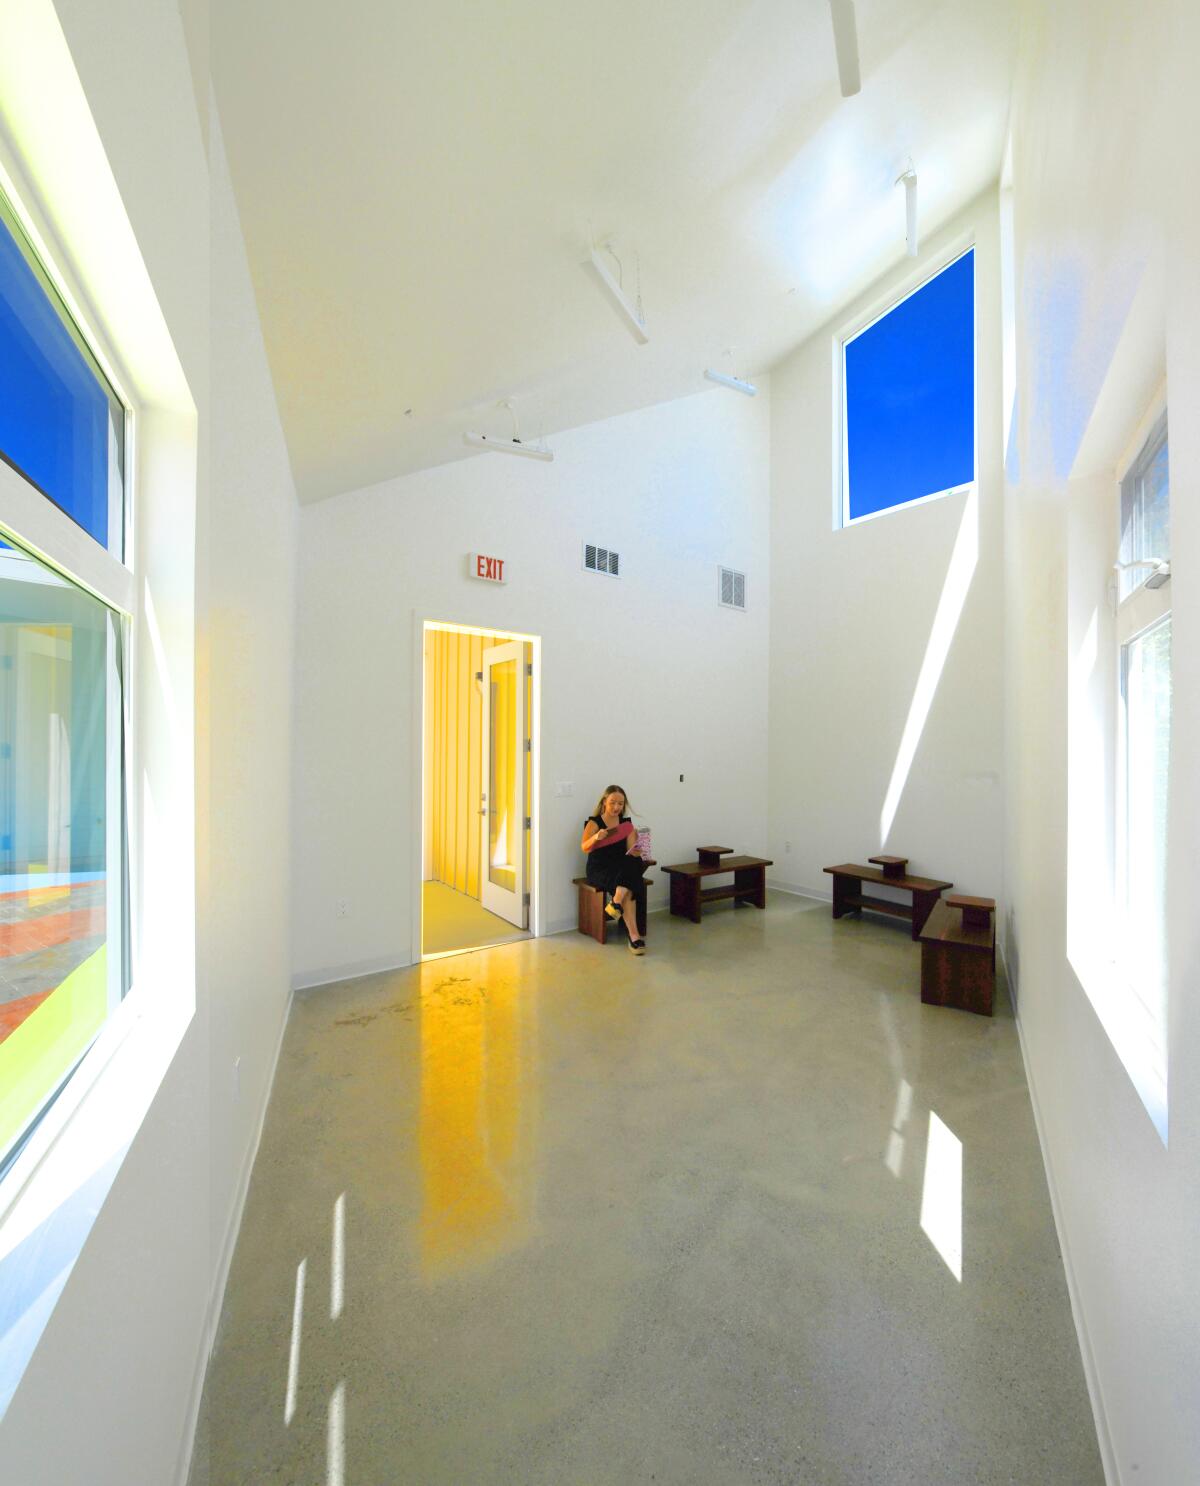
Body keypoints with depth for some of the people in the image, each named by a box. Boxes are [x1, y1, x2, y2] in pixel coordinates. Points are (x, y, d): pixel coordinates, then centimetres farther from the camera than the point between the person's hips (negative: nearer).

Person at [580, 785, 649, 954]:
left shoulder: (627, 824, 9)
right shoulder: (594, 823, -1)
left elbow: (631, 852, 0)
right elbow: (585, 848, -17)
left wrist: (637, 848, -23)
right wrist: (596, 837, -38)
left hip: (623, 869, 4)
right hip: (598, 869, -4)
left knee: (636, 864, -31)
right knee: (628, 889, -30)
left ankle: (616, 903, -31)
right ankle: (634, 934, -28)